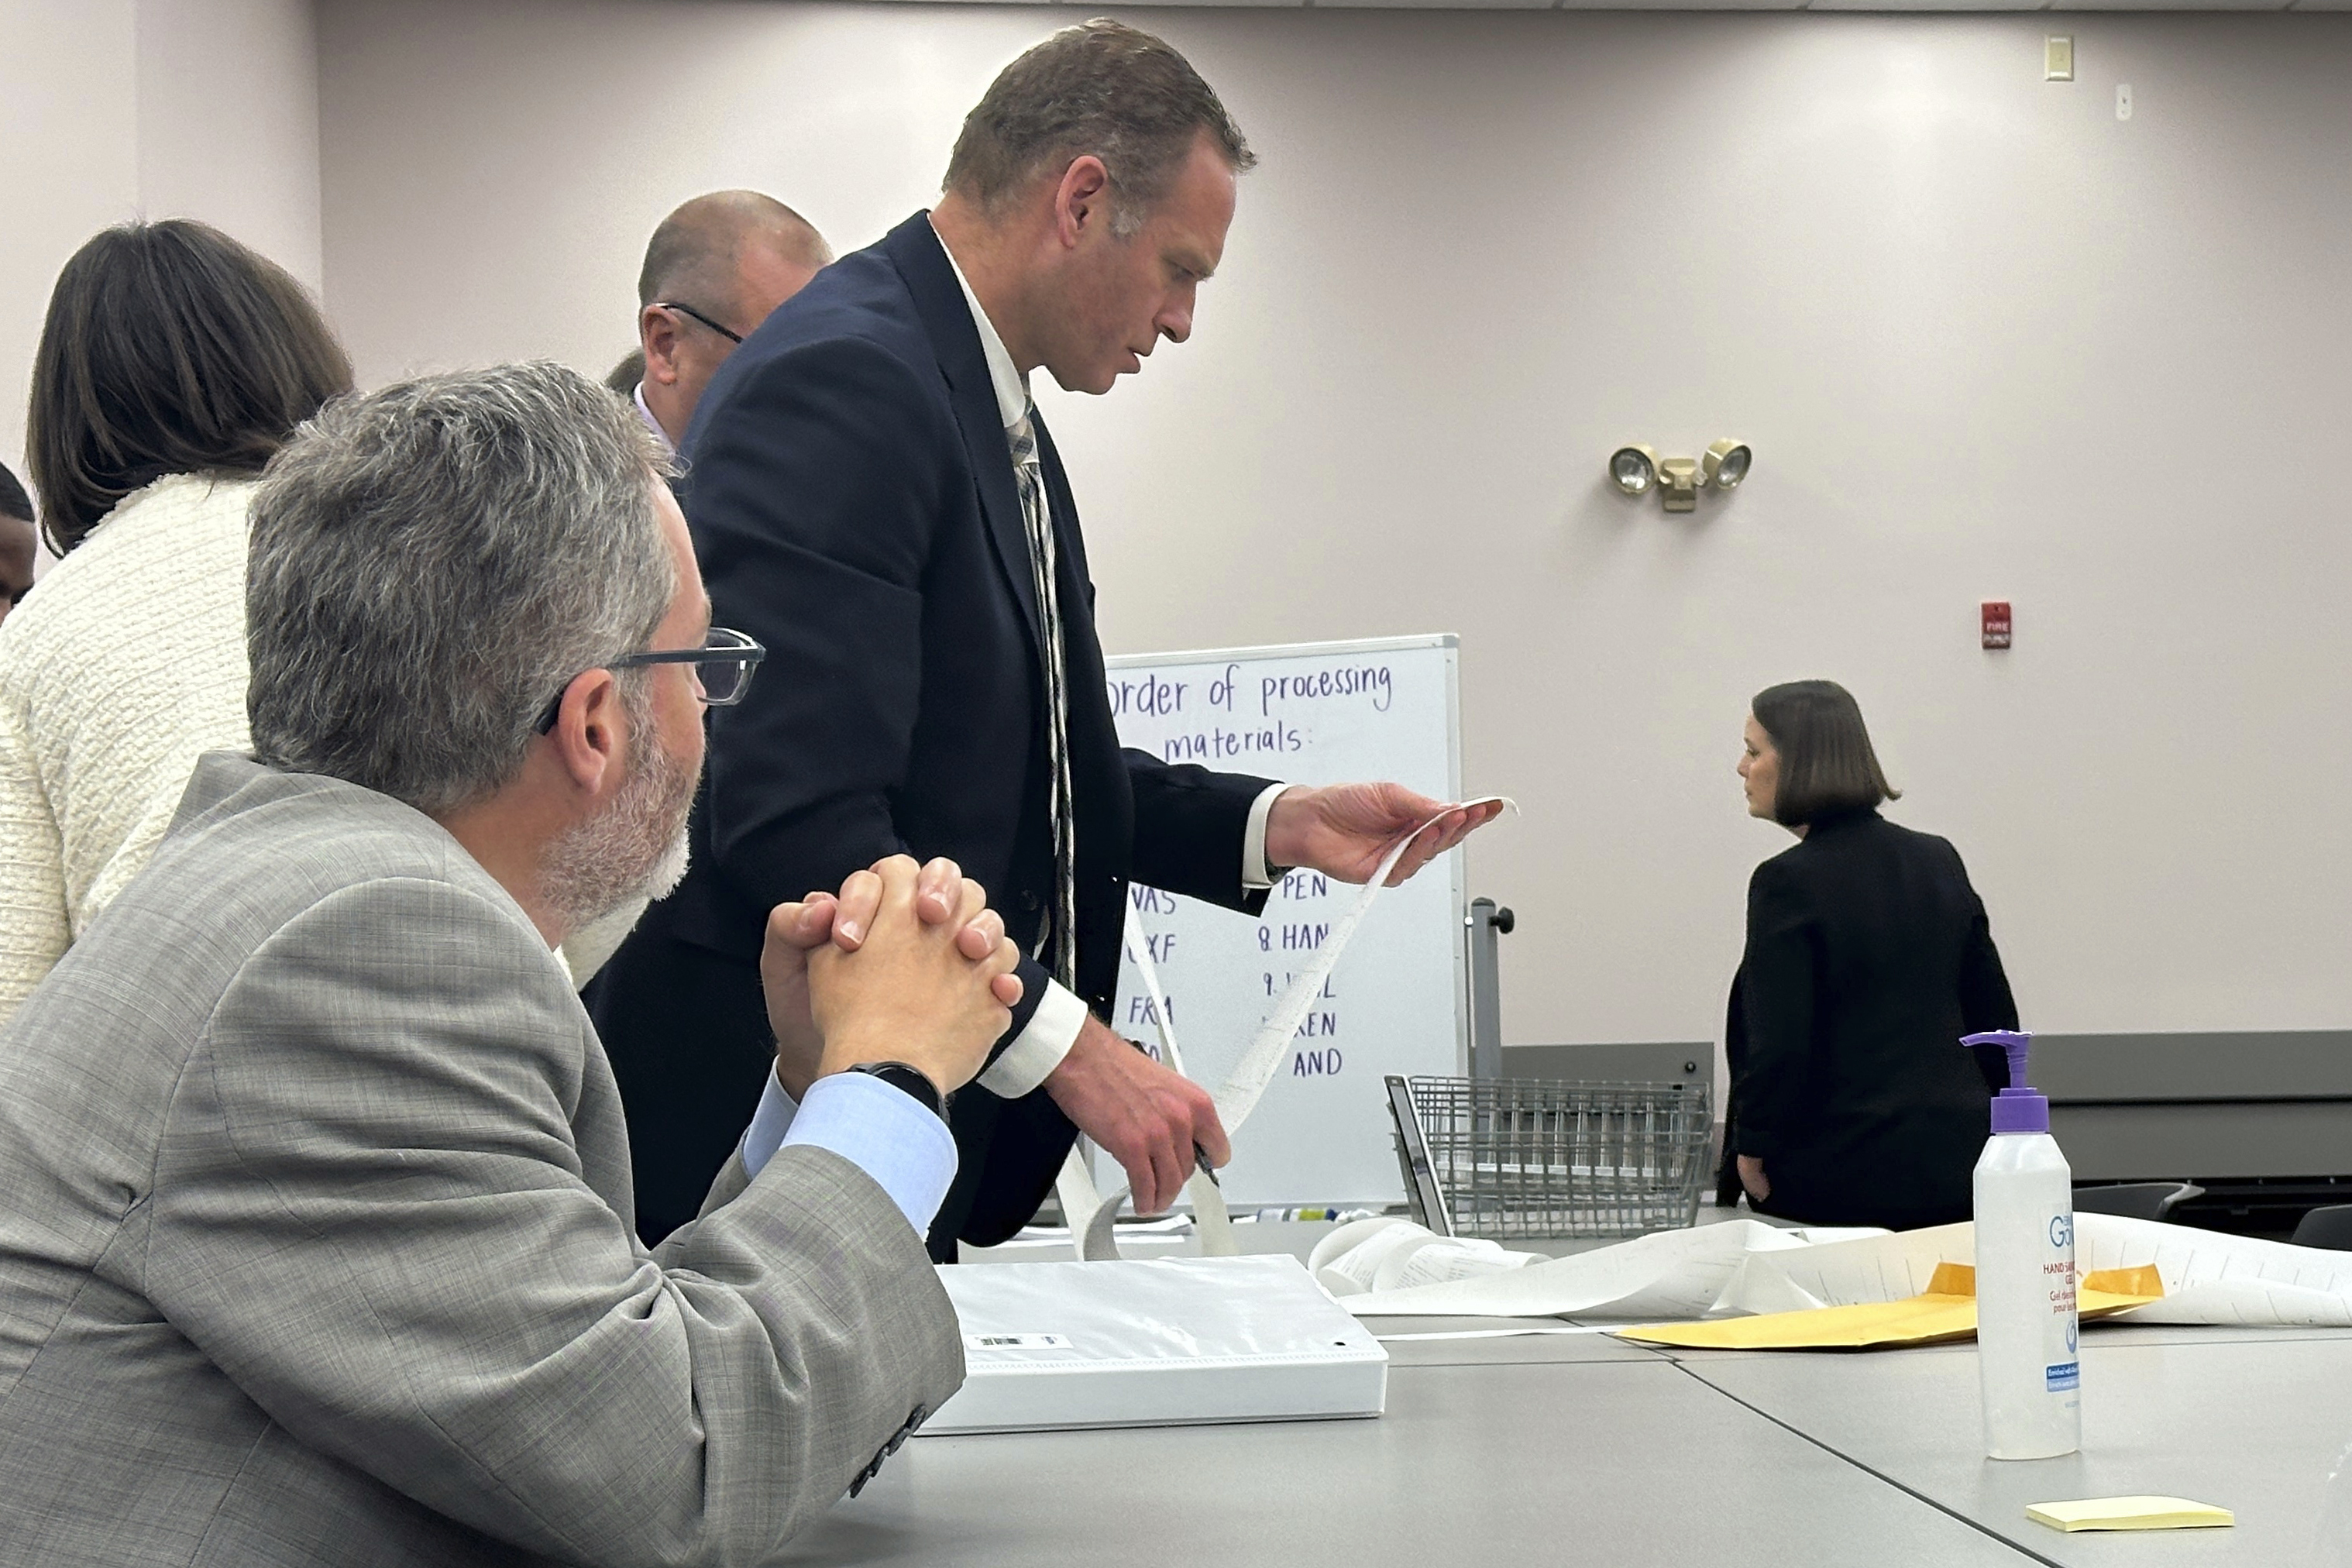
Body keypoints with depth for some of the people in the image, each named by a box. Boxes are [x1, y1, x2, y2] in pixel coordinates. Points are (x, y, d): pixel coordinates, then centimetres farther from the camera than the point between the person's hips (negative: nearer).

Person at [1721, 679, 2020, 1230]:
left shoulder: (1787, 883, -12)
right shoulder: (1939, 860, 9)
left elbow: (1778, 1045, -16)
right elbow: (1996, 1016, 14)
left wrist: (1753, 1148, -4)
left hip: (1842, 1173, -6)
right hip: (1956, 1159, 6)